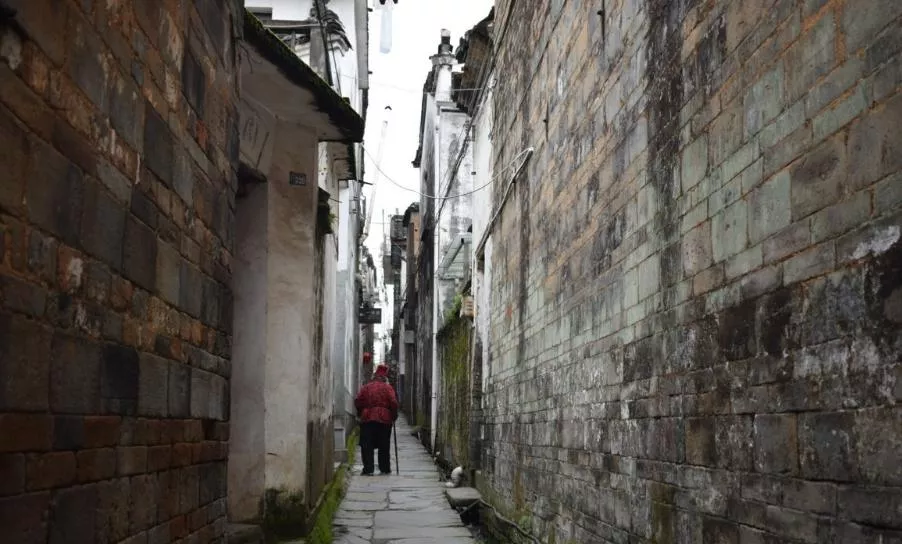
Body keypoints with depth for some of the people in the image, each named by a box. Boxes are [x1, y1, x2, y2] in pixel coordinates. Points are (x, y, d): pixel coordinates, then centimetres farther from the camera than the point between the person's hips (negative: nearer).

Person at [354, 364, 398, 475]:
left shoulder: (366, 387, 8)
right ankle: (385, 469, 12)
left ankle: (368, 469, -4)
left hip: (367, 419, 1)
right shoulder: (388, 388, 1)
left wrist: (360, 413, 15)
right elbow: (394, 403, -8)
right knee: (384, 446, 8)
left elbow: (357, 401, 3)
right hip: (384, 420, -1)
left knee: (367, 445, 3)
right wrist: (394, 415, 5)